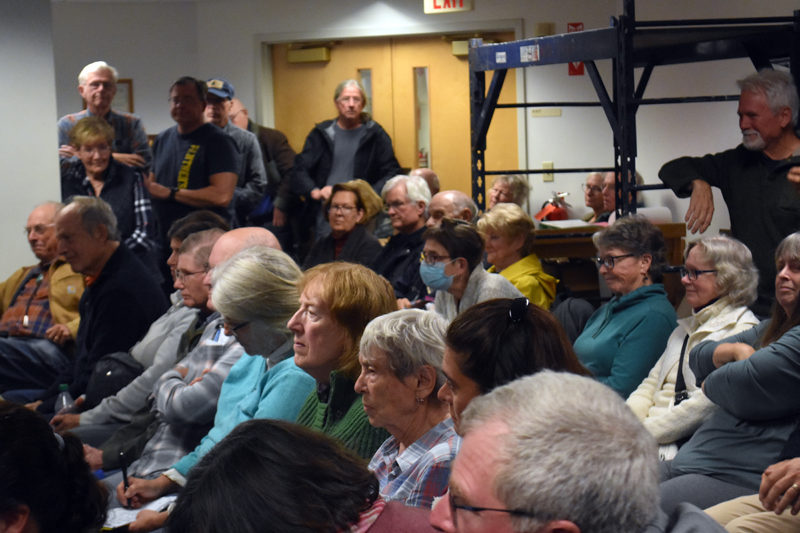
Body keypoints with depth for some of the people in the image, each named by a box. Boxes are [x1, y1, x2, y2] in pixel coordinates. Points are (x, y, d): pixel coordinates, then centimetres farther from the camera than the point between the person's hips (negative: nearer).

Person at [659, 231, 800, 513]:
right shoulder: (771, 329, 23)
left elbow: (744, 386, -16)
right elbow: (698, 358, 22)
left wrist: (710, 383, 8)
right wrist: (735, 350, -1)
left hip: (740, 479, -10)